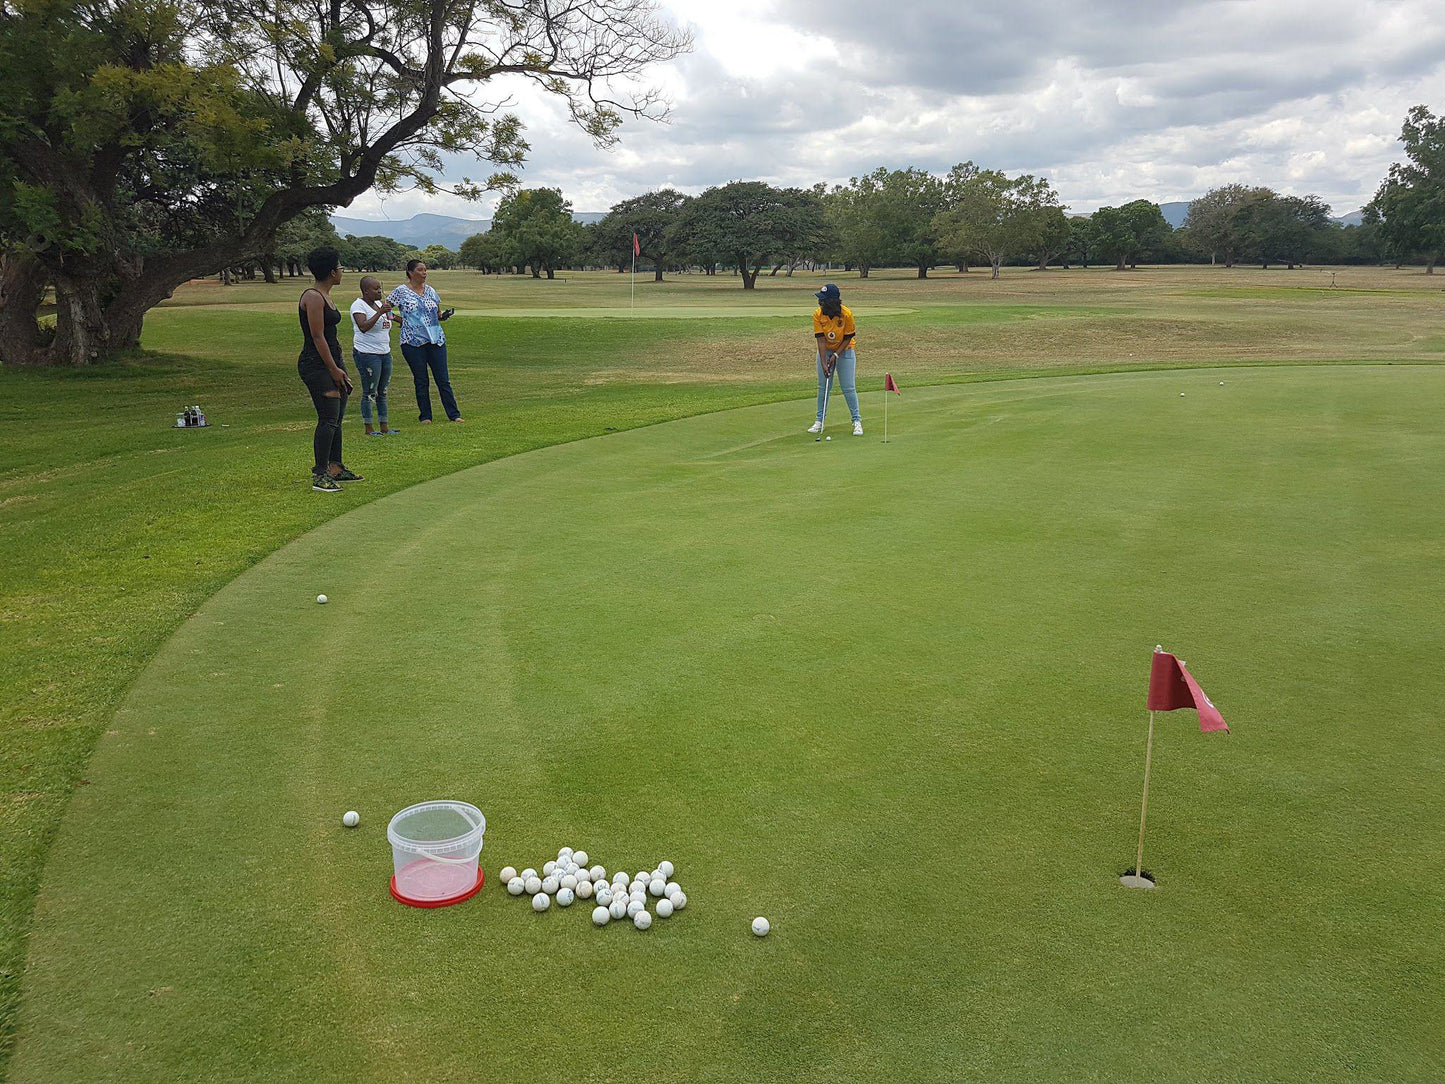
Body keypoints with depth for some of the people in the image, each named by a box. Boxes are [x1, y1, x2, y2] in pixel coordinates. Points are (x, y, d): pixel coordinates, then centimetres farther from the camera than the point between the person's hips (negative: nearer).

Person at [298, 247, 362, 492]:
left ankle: (336, 468, 21)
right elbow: (317, 337, -18)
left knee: (336, 417, 13)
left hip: (331, 361, 10)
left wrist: (339, 368, 21)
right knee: (328, 418, -14)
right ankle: (320, 475, -13)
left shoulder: (324, 296, 17)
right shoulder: (313, 297, -14)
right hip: (315, 364, -10)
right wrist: (333, 369, -17)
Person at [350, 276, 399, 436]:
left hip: (385, 353, 8)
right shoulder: (358, 305, -10)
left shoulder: (378, 303, 15)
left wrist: (388, 314, 7)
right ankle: (369, 429, 2)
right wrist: (380, 312, -27)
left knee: (382, 392, 11)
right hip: (367, 355, -8)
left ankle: (384, 426, 16)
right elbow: (363, 327, -25)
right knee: (369, 393, -4)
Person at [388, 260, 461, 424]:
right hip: (413, 342, -3)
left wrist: (443, 315, -1)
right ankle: (425, 416, 12)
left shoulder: (430, 291, 12)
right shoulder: (401, 291, 0)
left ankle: (454, 415, 4)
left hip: (436, 340, 3)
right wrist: (401, 321, -6)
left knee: (443, 379, 0)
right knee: (421, 380, 3)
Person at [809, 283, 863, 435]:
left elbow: (848, 338, -13)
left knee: (848, 388, -4)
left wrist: (836, 355, -18)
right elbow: (821, 340, -18)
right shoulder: (817, 314, -18)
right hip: (825, 351, 2)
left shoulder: (847, 314, -23)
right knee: (822, 387, 3)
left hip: (844, 351, -2)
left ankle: (857, 421, 7)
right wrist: (824, 363, -24)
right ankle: (819, 421, 13)